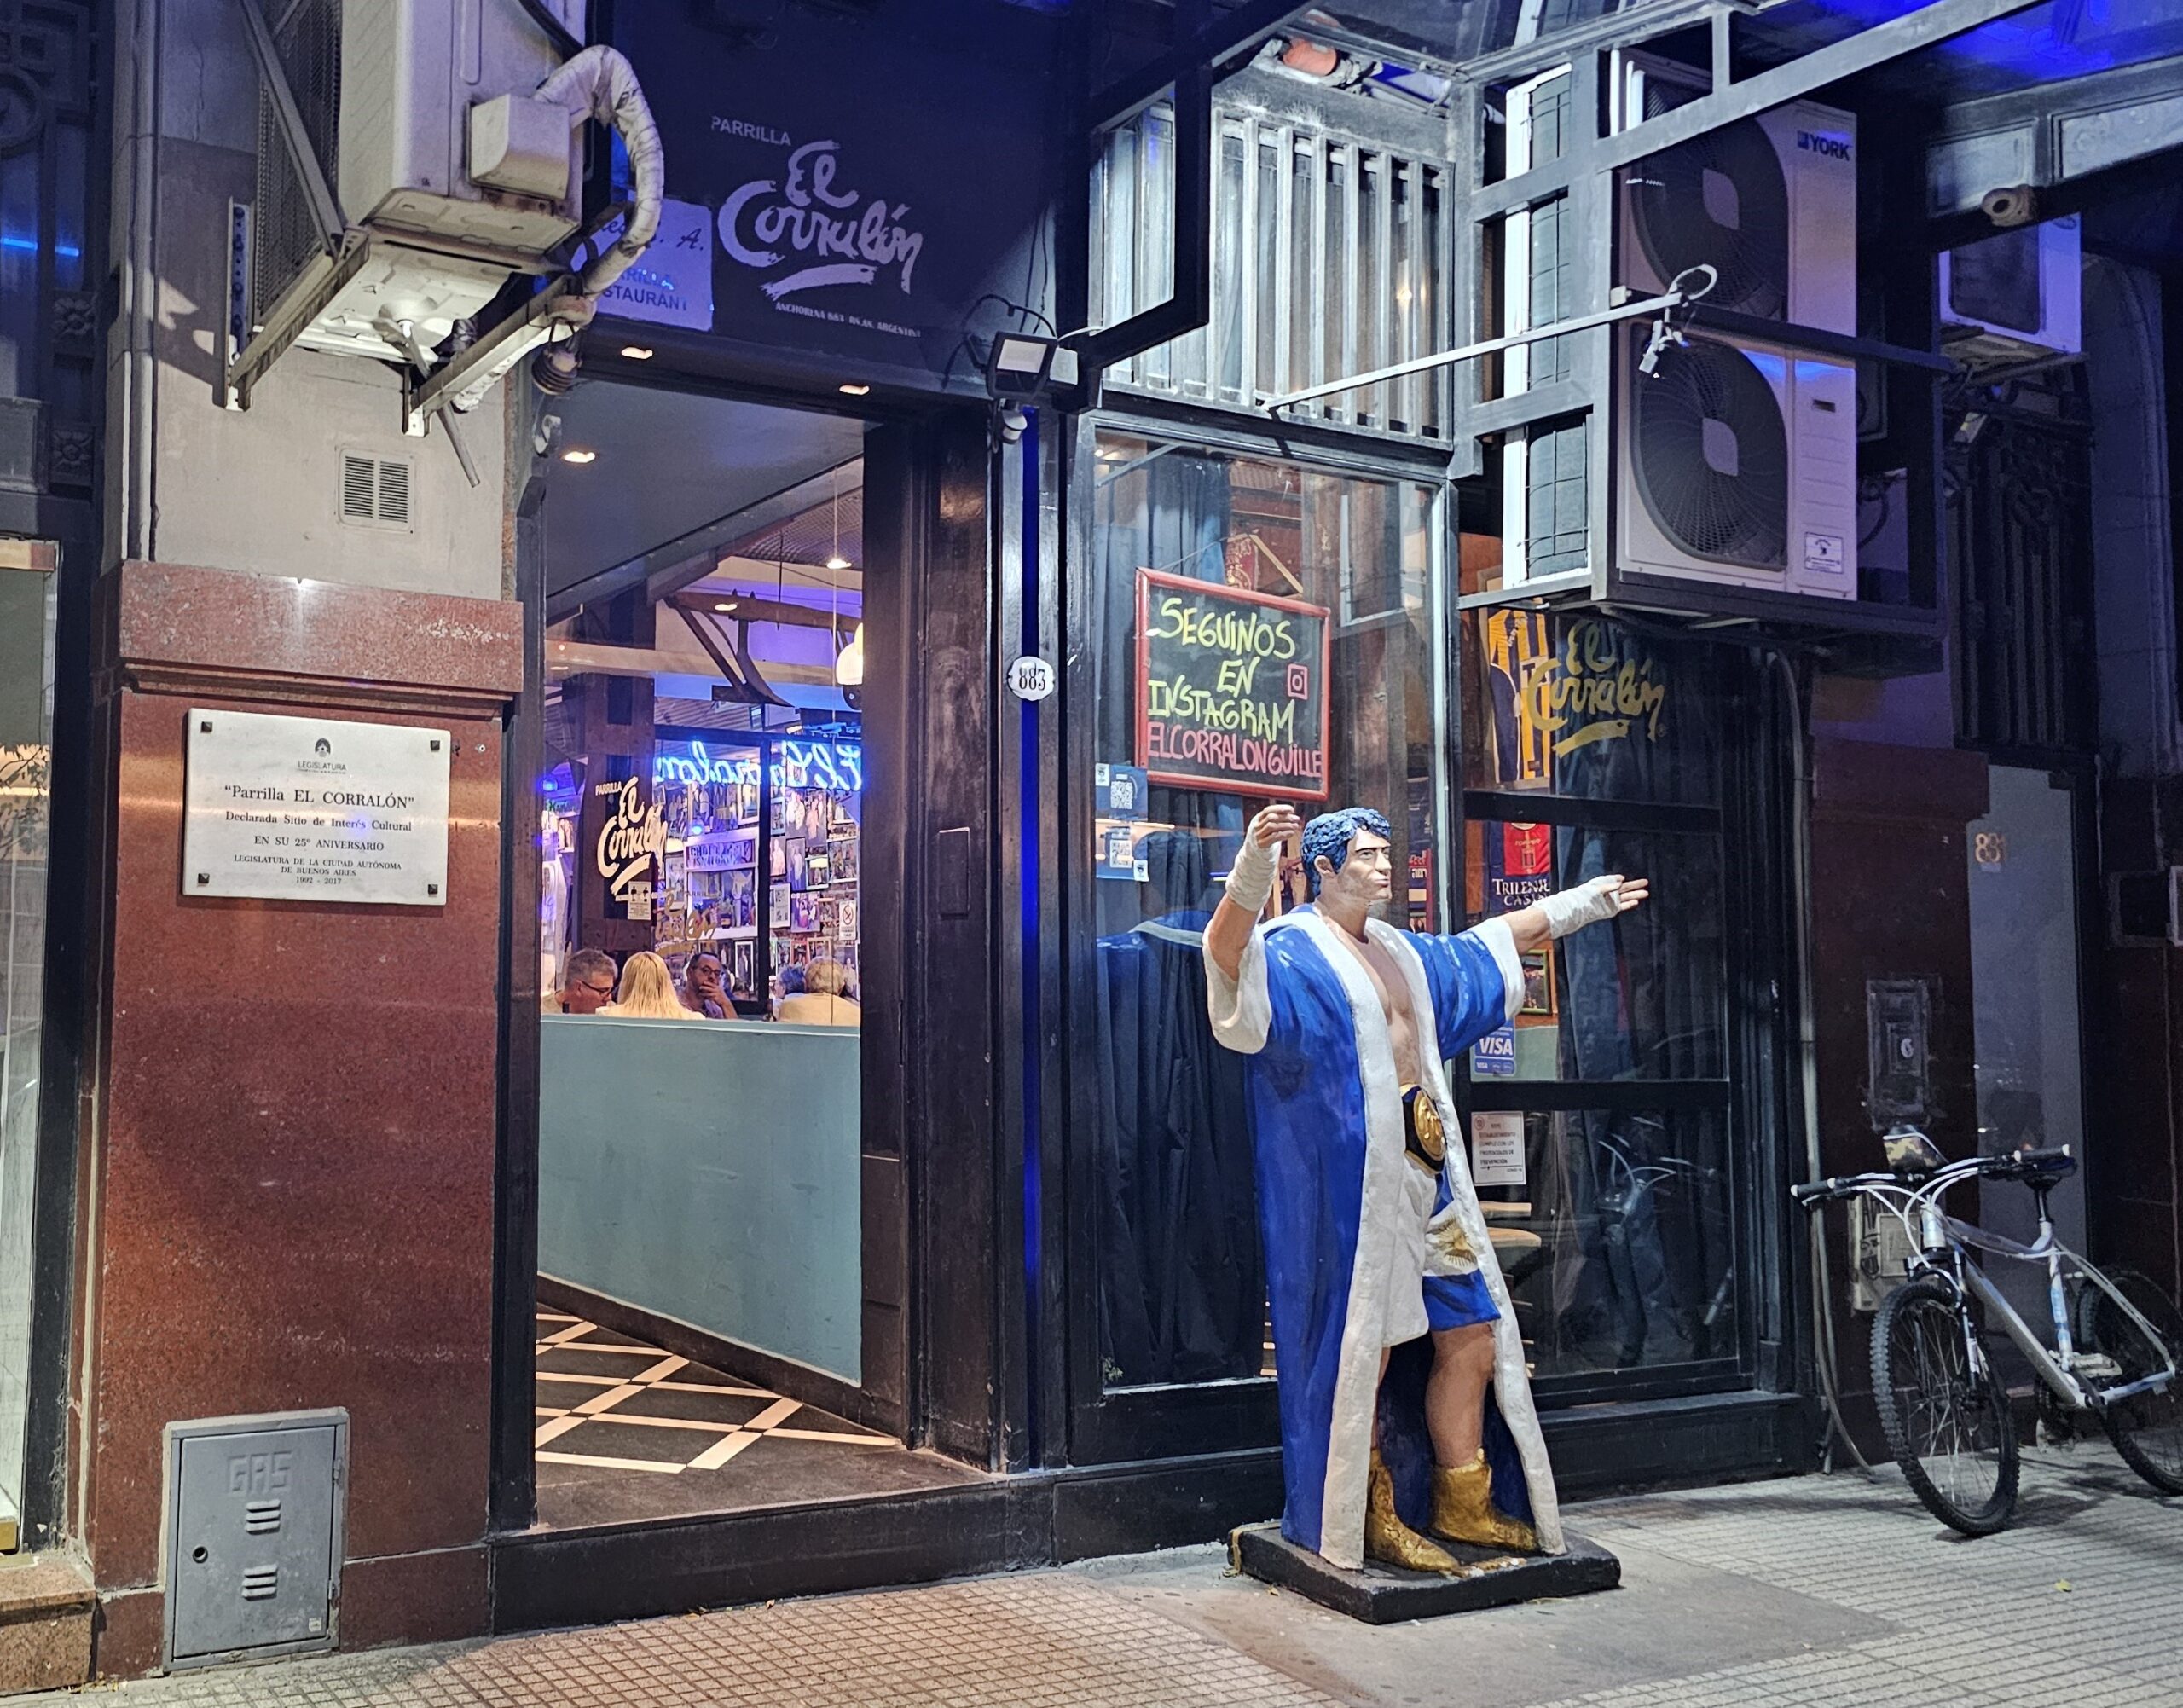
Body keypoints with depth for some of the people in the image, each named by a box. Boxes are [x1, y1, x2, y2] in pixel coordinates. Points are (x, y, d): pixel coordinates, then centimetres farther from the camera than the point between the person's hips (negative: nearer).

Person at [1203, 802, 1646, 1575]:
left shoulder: (1402, 954, 19)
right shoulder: (1293, 952, -7)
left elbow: (1495, 941, 33)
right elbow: (1227, 951, -29)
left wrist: (1585, 901, 38)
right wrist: (1253, 862, -47)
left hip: (1426, 1174, 9)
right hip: (1351, 1184, -9)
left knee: (1471, 1334, 11)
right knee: (1363, 1351, -3)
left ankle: (1463, 1504, 24)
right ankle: (1371, 1521, 10)